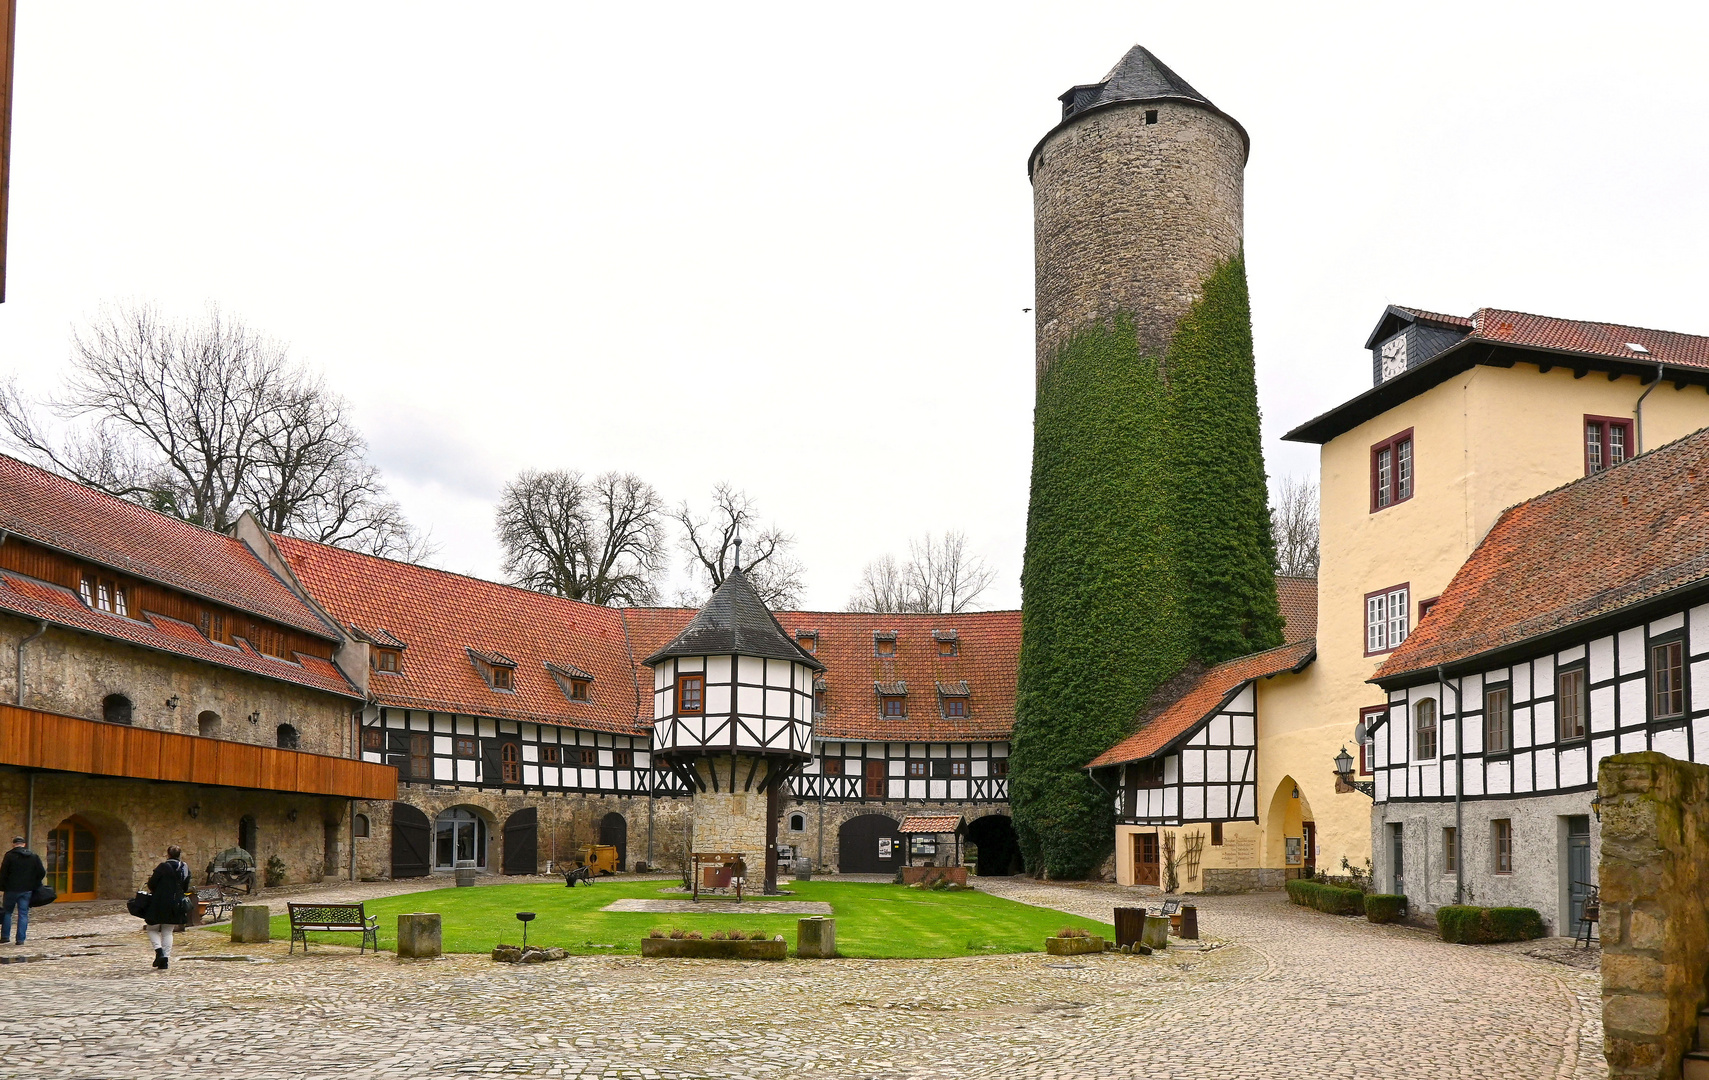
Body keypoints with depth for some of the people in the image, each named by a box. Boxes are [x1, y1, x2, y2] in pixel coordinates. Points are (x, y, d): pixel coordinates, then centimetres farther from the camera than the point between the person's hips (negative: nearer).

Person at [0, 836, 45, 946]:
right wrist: (34, 885, 15)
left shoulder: (9, 856, -5)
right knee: (23, 914, 4)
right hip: (27, 890, 3)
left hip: (11, 889, -3)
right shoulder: (34, 856, 7)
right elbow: (42, 872, 5)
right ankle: (20, 939, 1)